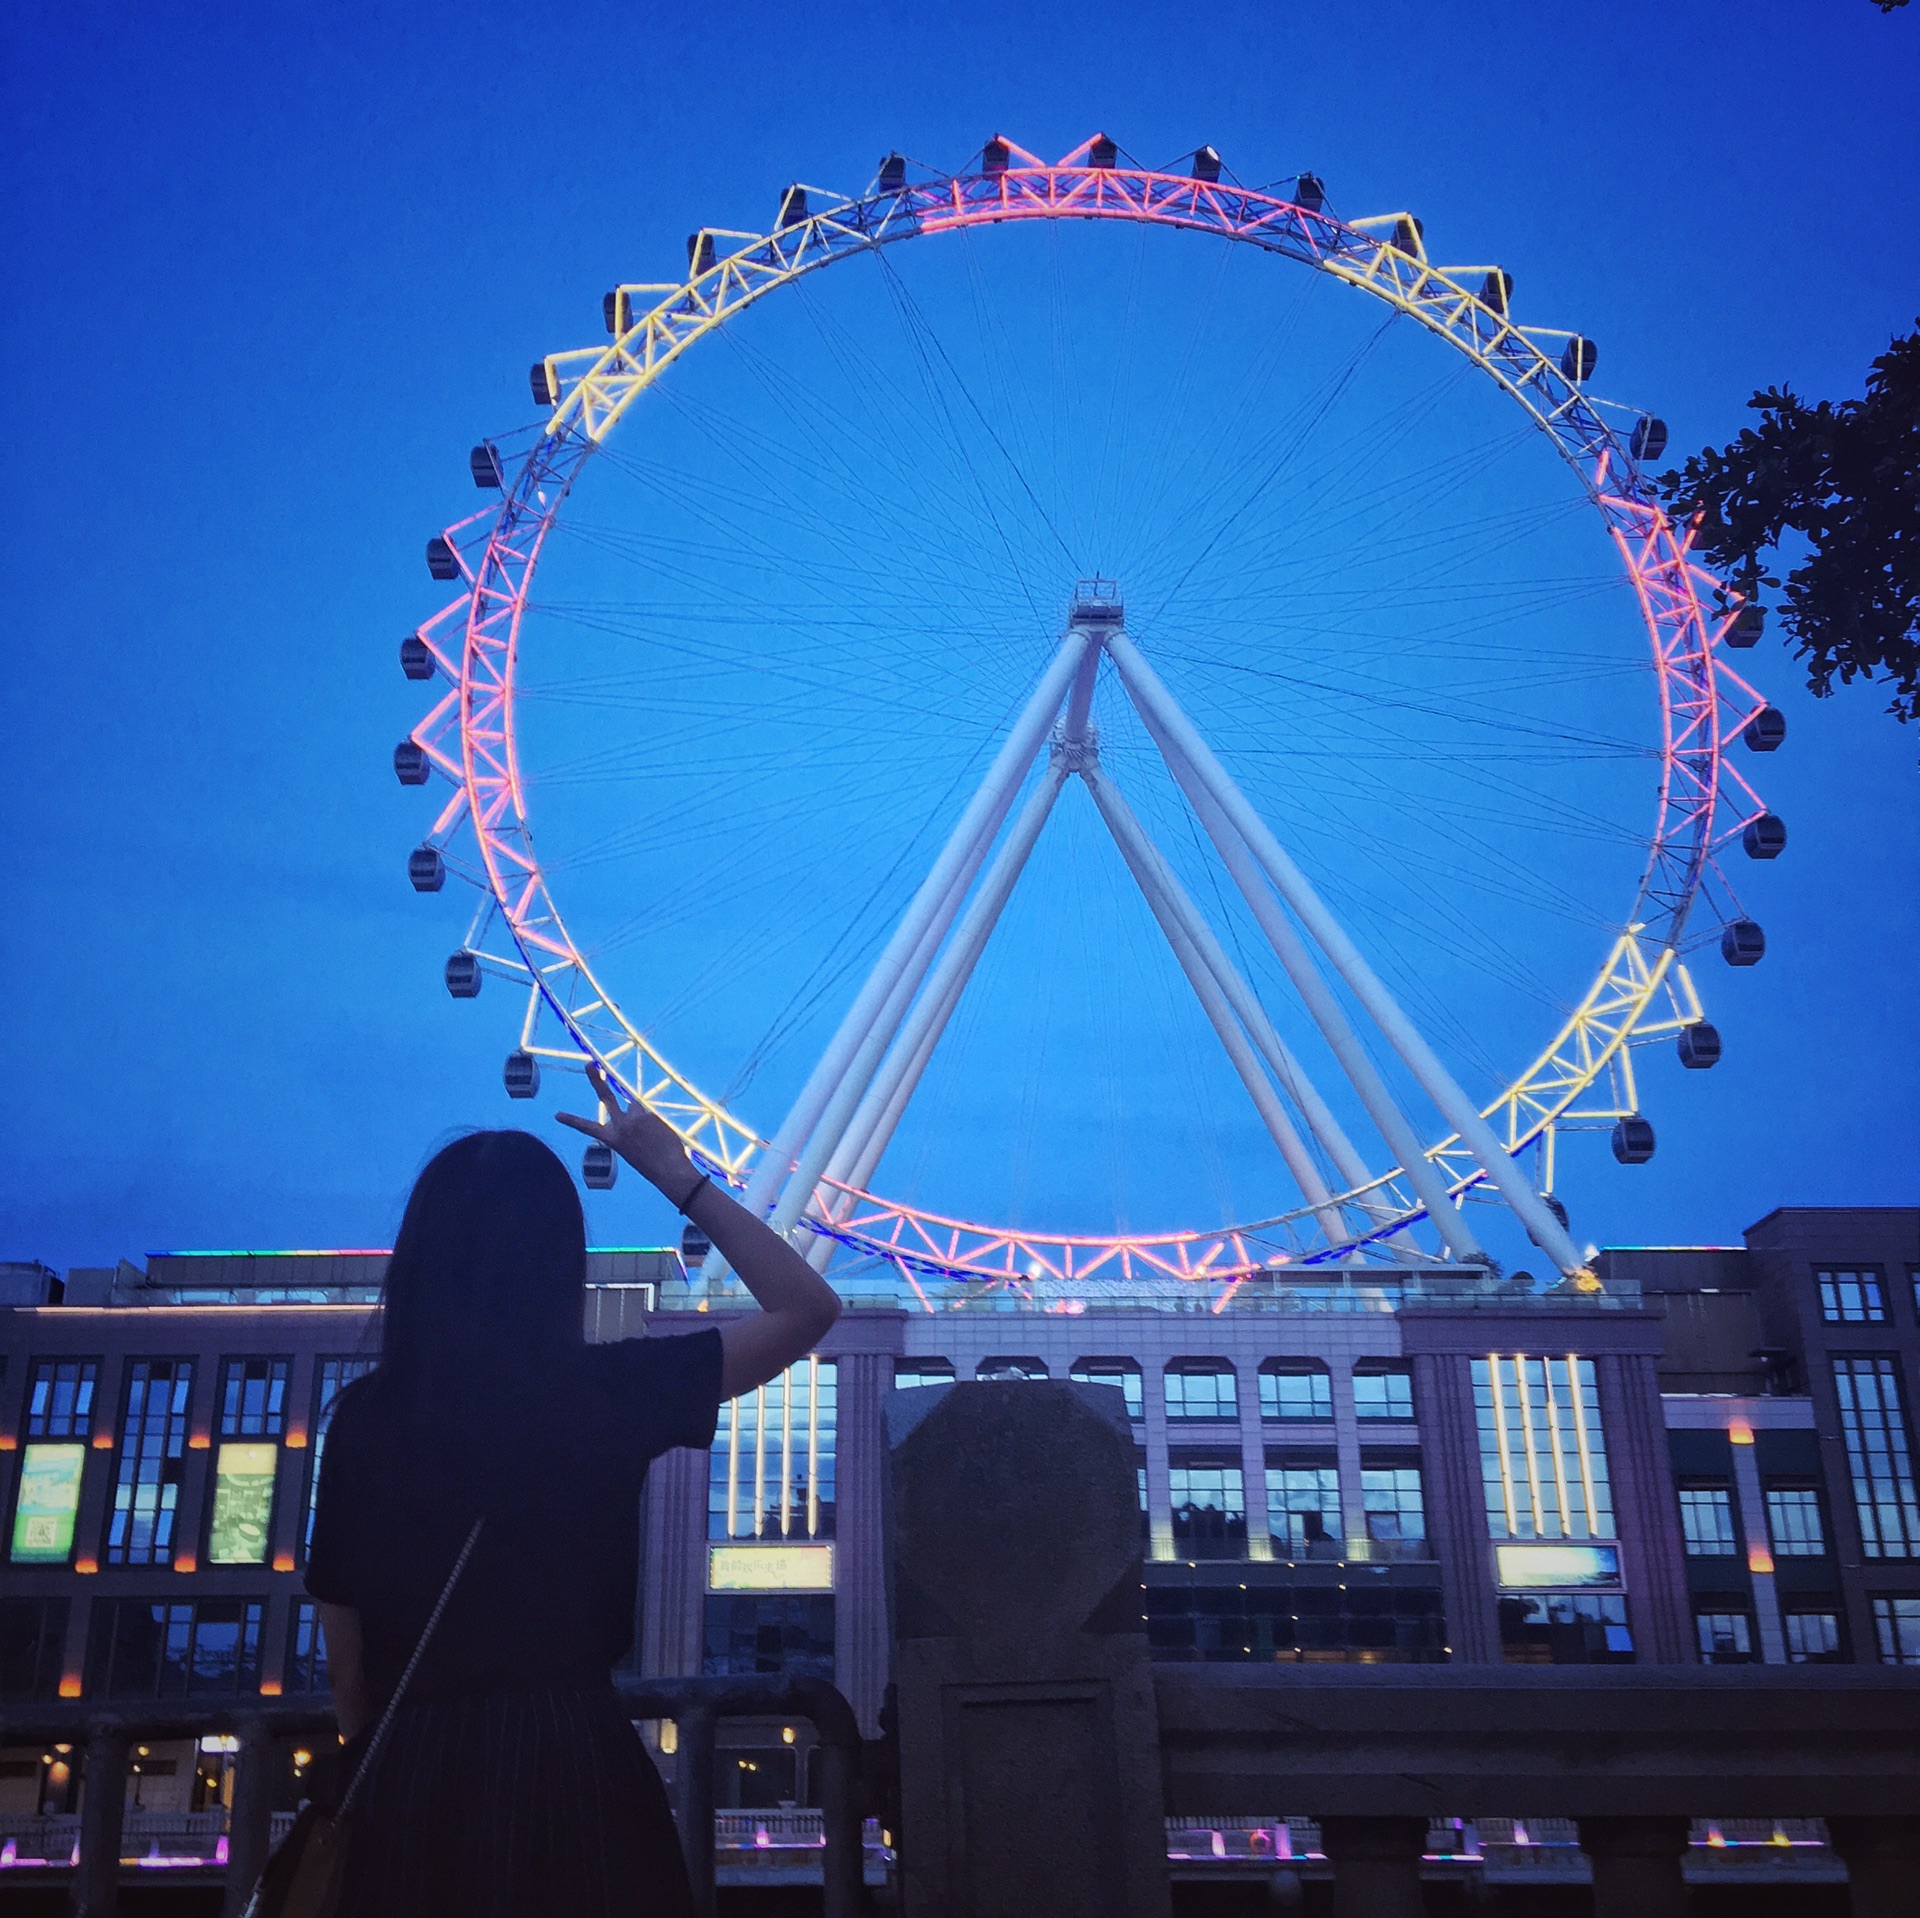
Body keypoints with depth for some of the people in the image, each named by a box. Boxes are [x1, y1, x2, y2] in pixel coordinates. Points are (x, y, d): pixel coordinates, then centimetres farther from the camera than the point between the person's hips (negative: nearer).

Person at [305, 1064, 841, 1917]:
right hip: (570, 1760, -2)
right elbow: (807, 1309, 0)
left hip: (409, 1774, 2)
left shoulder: (364, 1415, -2)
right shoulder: (606, 1392, -9)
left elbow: (346, 1663, 6)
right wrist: (677, 1176, 3)